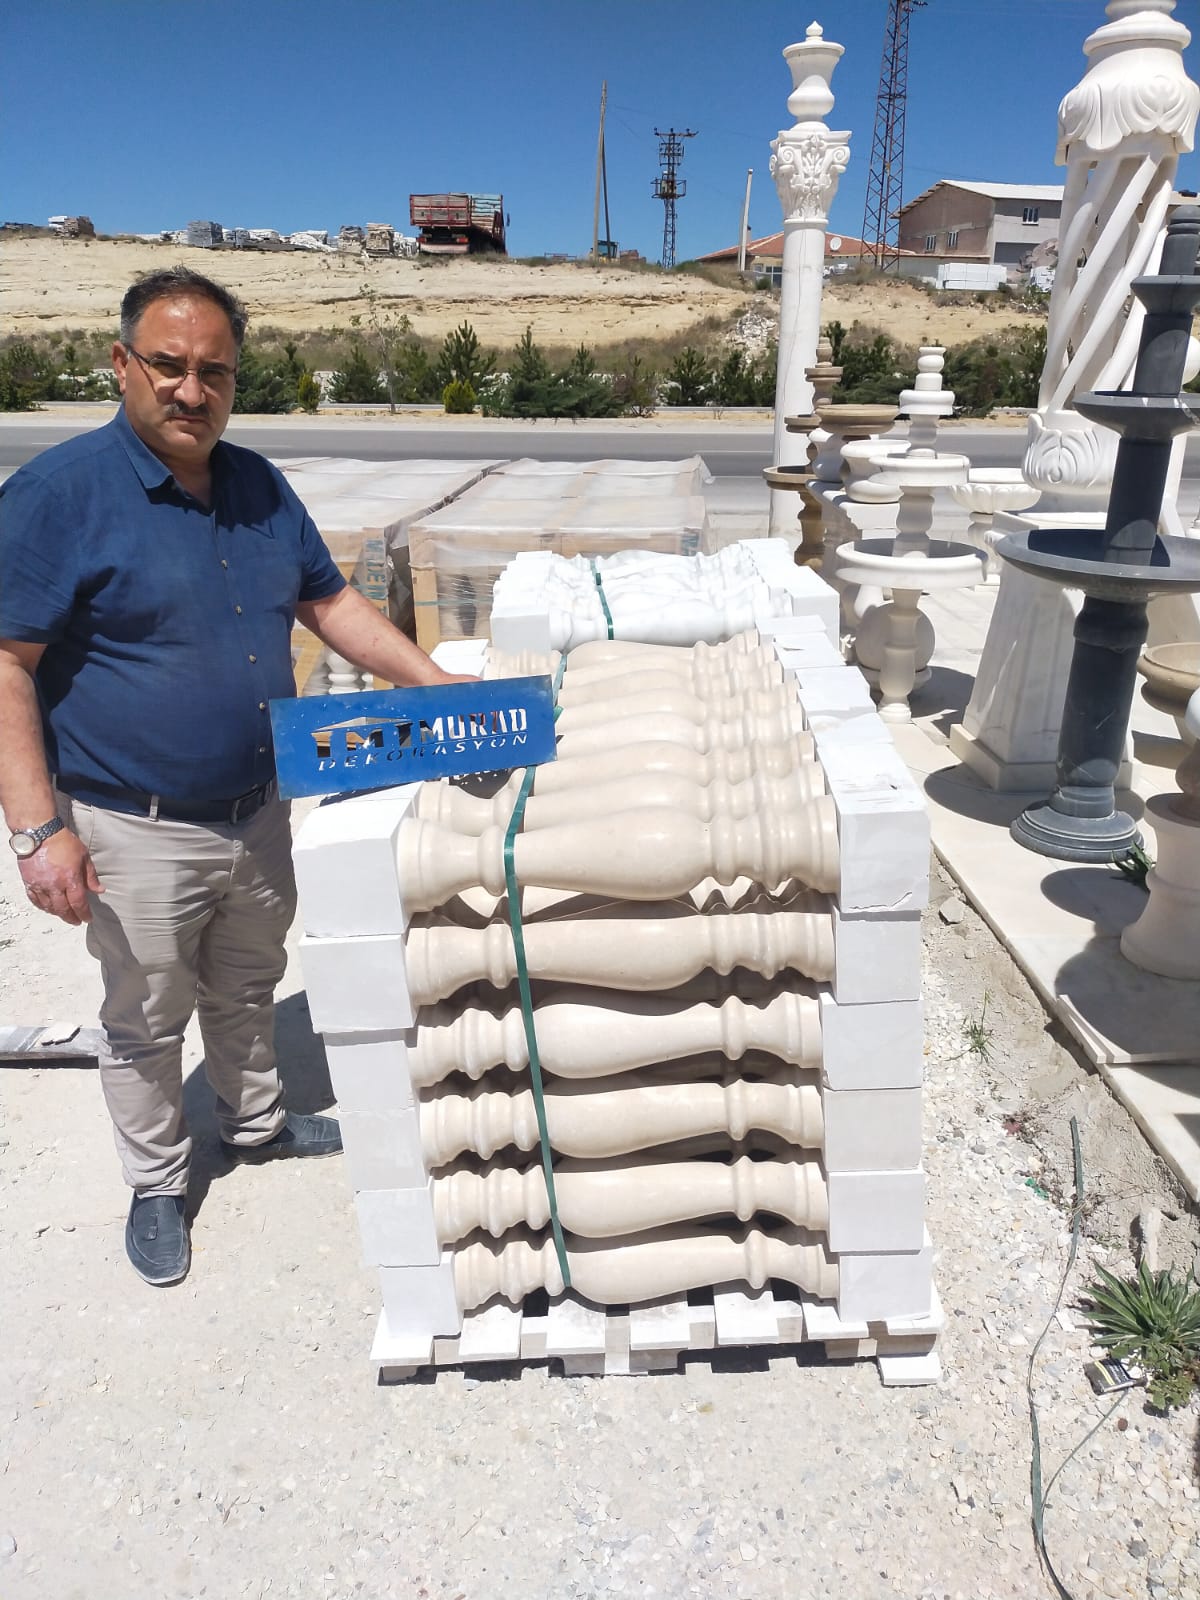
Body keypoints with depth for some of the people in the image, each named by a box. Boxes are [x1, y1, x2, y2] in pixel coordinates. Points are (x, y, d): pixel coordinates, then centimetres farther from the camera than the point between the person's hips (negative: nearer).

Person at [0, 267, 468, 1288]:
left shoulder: (259, 486, 4)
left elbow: (329, 601, 11)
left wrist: (433, 680, 0)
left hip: (258, 811, 6)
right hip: (137, 832, -5)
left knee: (248, 987, 24)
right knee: (147, 1021, 14)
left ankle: (256, 1122, 49)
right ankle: (157, 1184, 37)